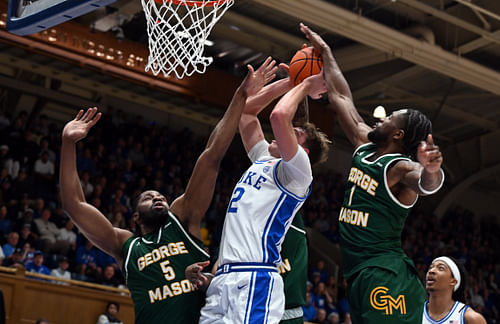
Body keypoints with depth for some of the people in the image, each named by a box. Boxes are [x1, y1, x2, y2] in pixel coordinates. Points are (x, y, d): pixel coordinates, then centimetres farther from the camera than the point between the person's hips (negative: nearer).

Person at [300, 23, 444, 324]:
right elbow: (342, 98, 21)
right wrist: (325, 51, 25)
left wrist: (432, 170, -55)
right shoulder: (365, 147, 15)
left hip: (383, 276, -9)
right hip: (359, 275, 9)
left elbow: (426, 184, -32)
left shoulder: (400, 168, -9)